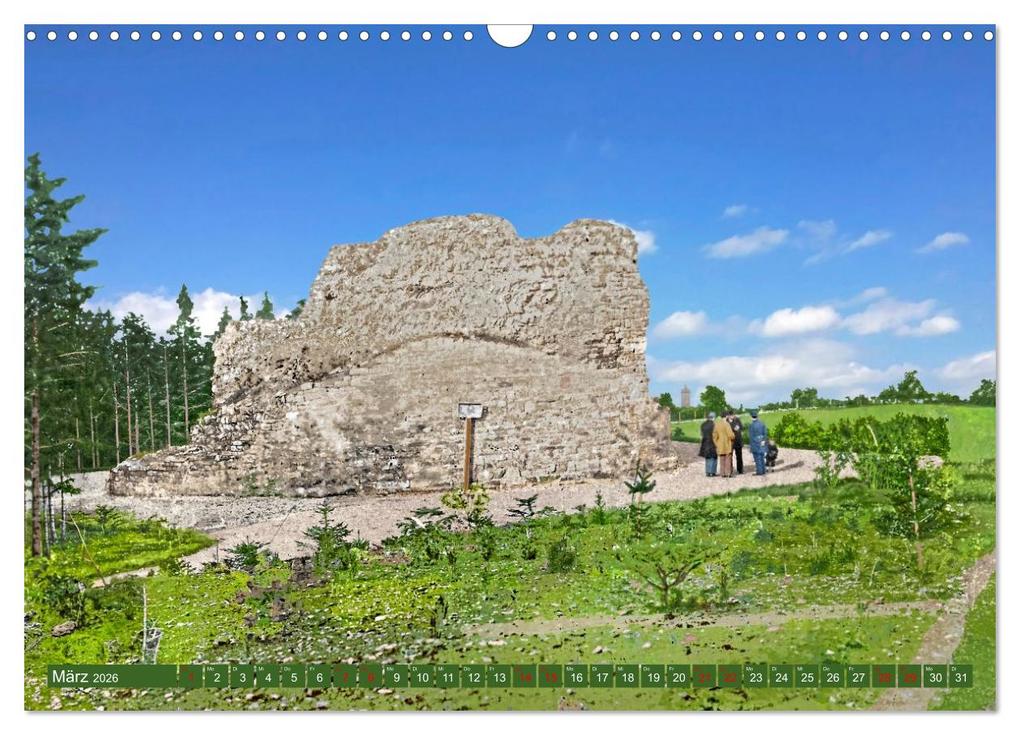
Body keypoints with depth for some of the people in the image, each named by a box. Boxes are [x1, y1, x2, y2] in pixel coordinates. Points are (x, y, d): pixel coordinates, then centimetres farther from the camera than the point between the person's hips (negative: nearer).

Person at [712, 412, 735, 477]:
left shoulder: (716, 424, 1)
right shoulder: (726, 424, -16)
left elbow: (714, 435, 4)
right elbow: (730, 434, -18)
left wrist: (716, 443, 12)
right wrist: (732, 438, 3)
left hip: (720, 445, 5)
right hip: (727, 445, -5)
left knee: (722, 460, 12)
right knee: (728, 459, 3)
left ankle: (722, 473, 12)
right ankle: (728, 473, 1)